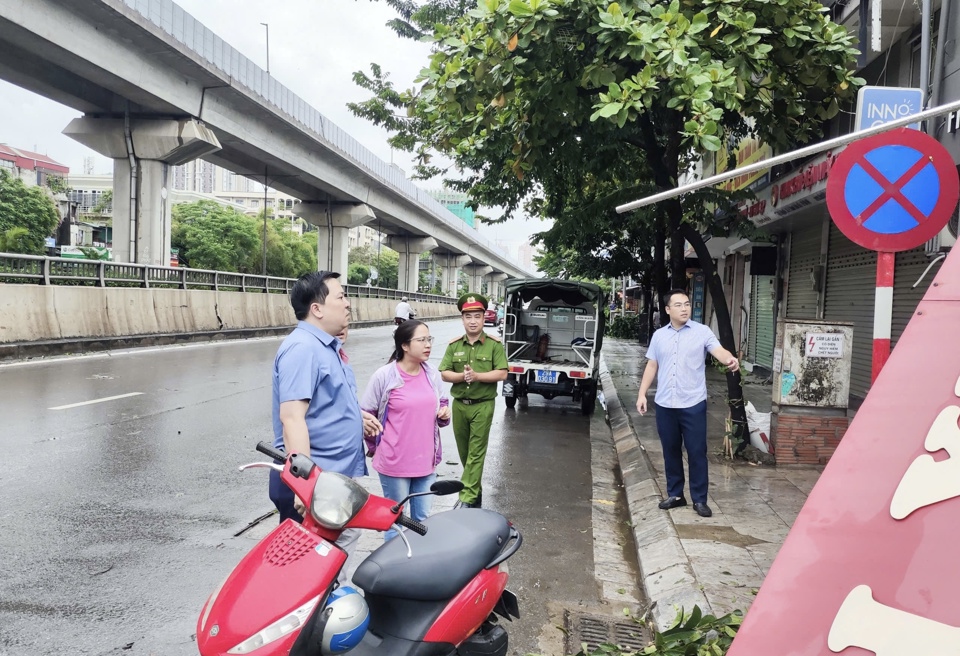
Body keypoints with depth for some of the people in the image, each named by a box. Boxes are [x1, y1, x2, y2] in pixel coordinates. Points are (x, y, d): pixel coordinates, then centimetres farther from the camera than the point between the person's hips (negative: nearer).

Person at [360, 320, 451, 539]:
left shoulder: (433, 375, 2)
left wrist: (445, 413, -5)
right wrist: (376, 447, 5)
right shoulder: (384, 376, -14)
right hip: (394, 463, -5)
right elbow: (365, 415, -4)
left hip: (426, 460, 5)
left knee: (422, 518, 18)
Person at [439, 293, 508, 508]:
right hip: (459, 404, 4)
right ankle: (475, 491, 29)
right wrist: (462, 376, -16)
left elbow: (502, 374, -10)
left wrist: (477, 376, -20)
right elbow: (444, 373, 2)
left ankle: (467, 498, -4)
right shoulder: (454, 345, 7)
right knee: (464, 451, 13)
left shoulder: (494, 345, -3)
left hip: (483, 405, -4)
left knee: (476, 453, -5)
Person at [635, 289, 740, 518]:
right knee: (671, 451, 12)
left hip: (693, 404, -3)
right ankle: (675, 494, 25)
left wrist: (730, 359, -40)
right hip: (665, 404, 3)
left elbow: (719, 351, -17)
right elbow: (652, 366, 12)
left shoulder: (702, 332, -2)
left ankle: (699, 499, 13)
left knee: (697, 452, 2)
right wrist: (642, 394, 7)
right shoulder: (659, 335, 8)